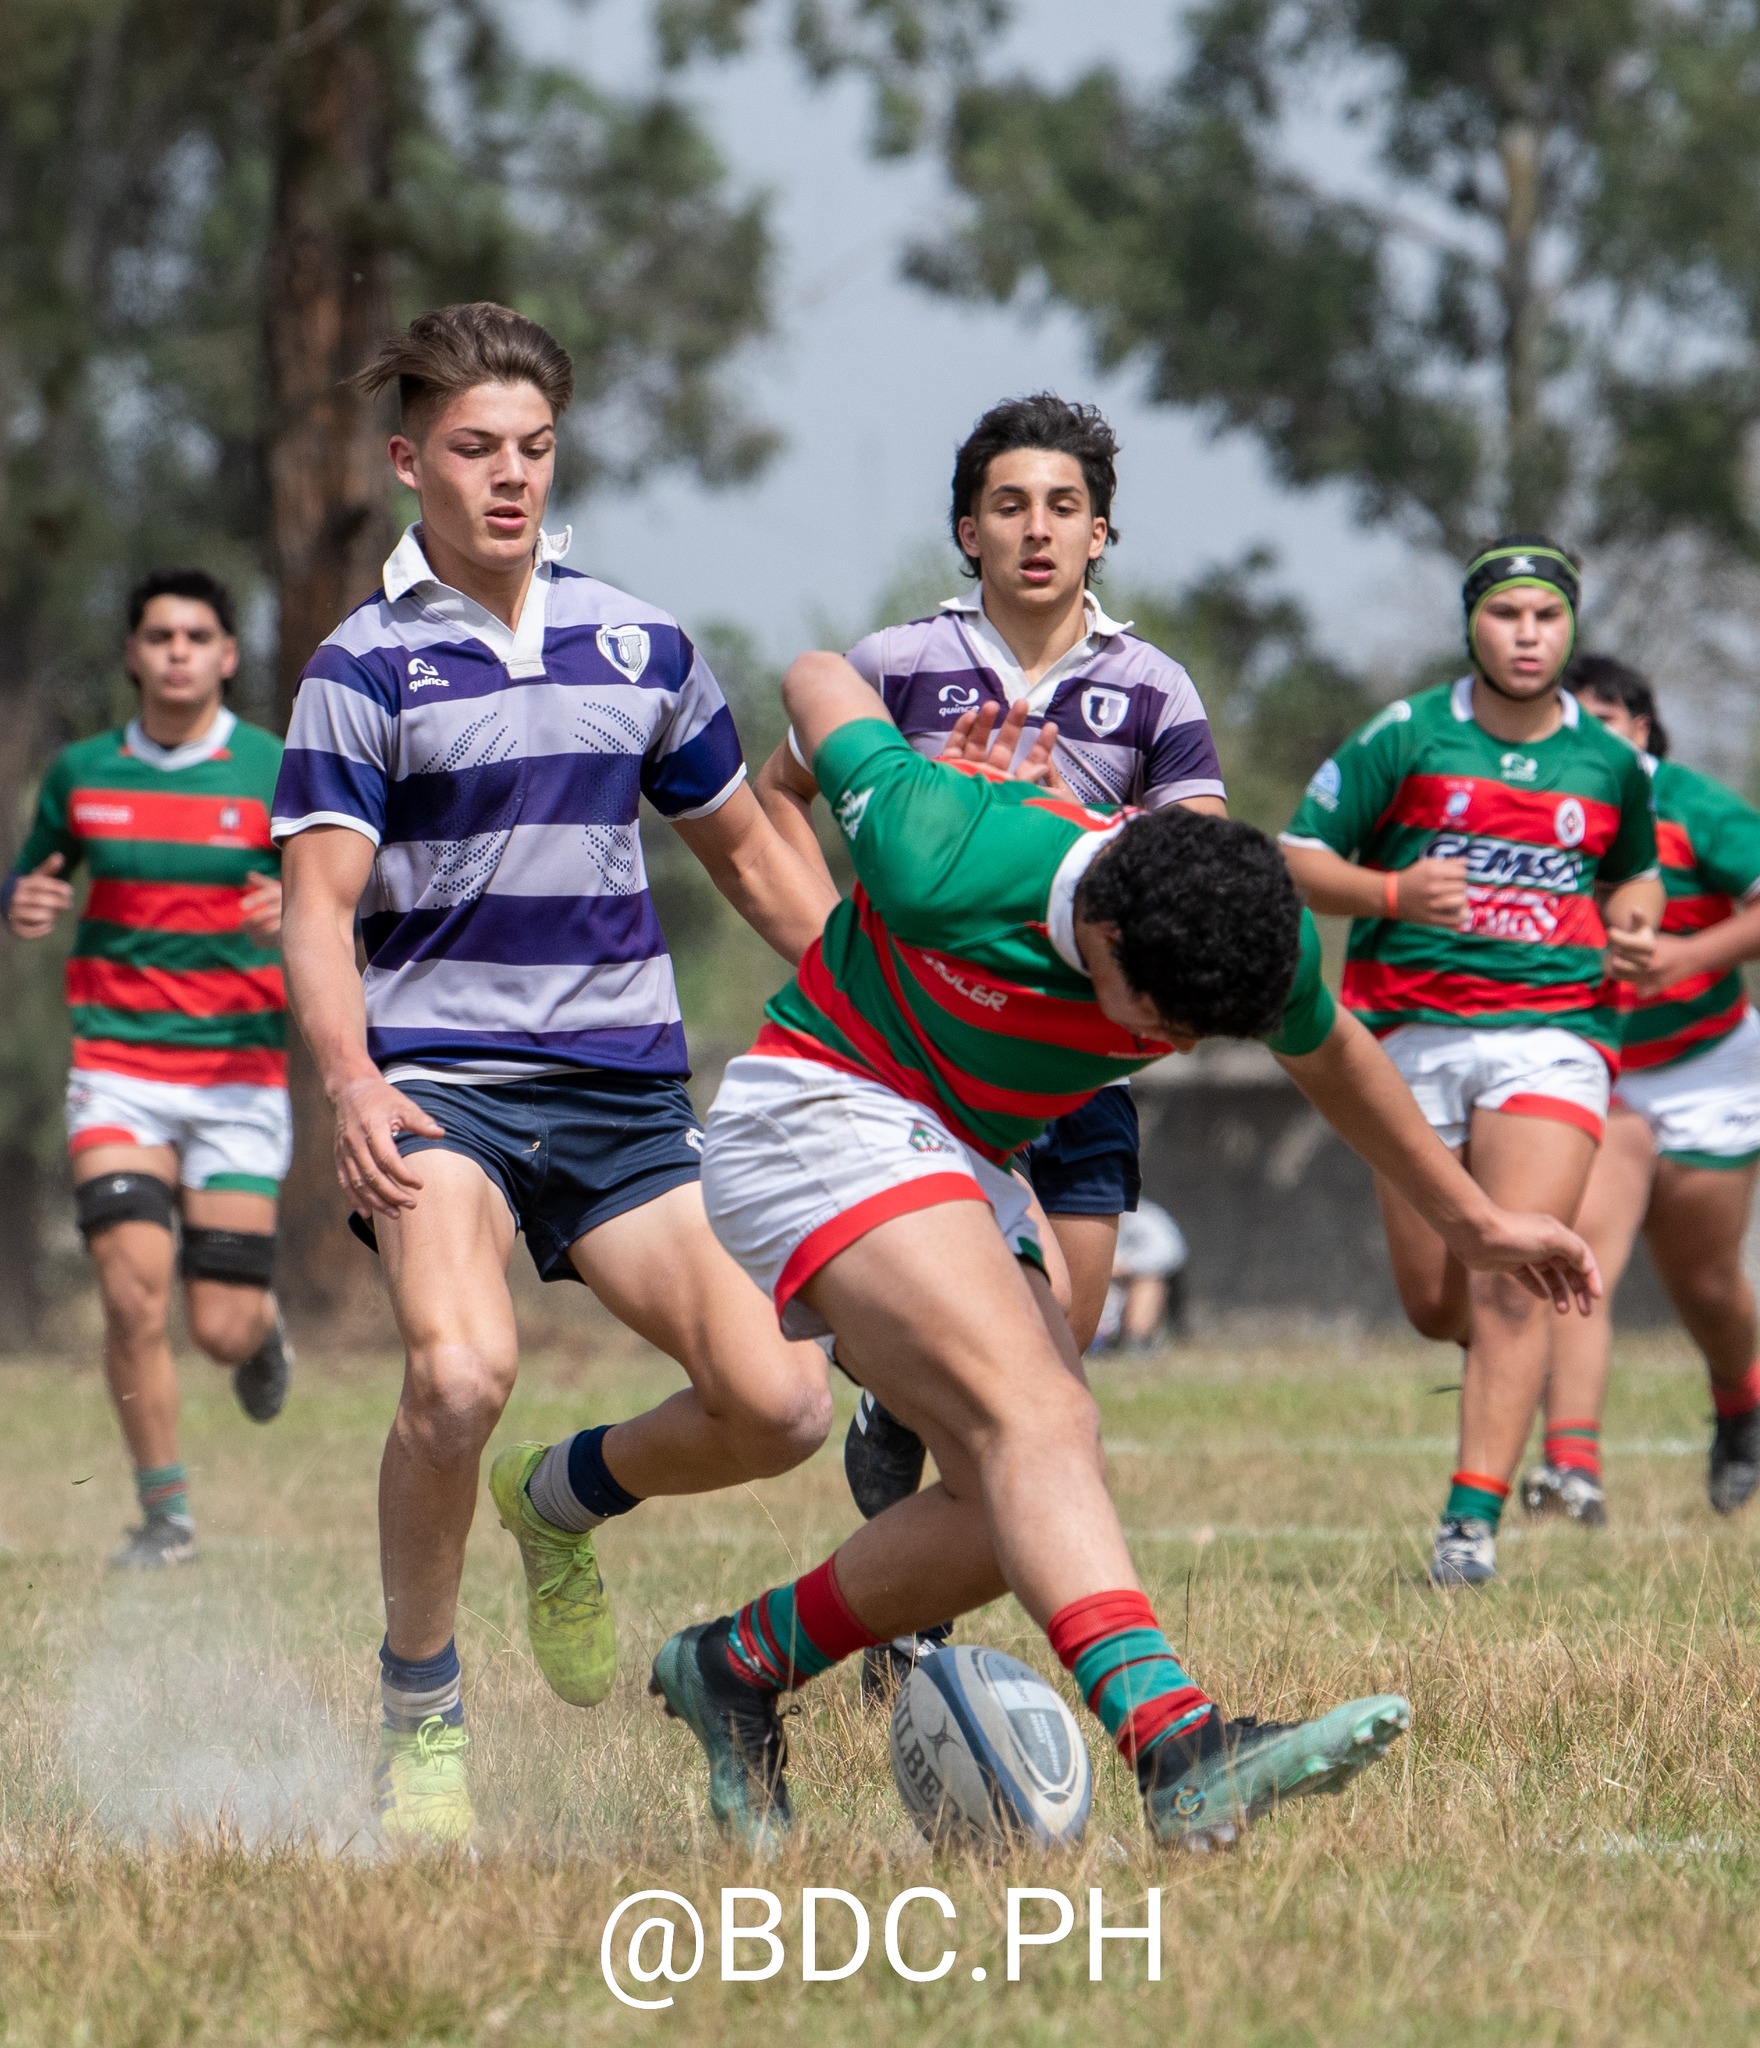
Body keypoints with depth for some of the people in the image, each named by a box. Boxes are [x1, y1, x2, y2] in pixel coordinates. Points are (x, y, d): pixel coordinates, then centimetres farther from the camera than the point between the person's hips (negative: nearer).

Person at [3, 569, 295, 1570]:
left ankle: (265, 1333, 37)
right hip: (118, 1069, 1)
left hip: (239, 1074, -1)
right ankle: (166, 1513, 0)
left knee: (223, 1329, -3)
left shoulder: (279, 774, -3)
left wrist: (295, 915, -27)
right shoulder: (81, 771, 4)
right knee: (135, 1294, -16)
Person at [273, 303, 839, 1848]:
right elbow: (319, 906, -8)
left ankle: (564, 1500, 21)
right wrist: (352, 1081, -26)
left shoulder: (643, 647, 11)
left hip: (625, 1088, 4)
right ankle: (421, 1716, -8)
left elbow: (752, 856, 22)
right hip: (440, 1084, -4)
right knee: (461, 1372, -31)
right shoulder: (363, 669, -1)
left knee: (781, 1401, -12)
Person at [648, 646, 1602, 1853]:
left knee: (1017, 1509, -4)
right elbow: (820, 679, -11)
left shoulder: (1254, 932, -14)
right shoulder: (946, 870, -30)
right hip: (821, 1112, -8)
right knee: (1036, 1419, -28)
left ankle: (736, 1667, 11)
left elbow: (1330, 1059, 10)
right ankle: (1180, 1751, -45)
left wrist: (1474, 1223, 21)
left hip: (963, 1170, 8)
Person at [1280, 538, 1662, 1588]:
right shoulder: (1406, 738, 0)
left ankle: (1474, 1519, -15)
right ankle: (1504, 1356, 40)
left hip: (1553, 1031, 0)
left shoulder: (1614, 764, 8)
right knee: (1437, 1304, 3)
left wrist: (1636, 929, 4)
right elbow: (1296, 859, 2)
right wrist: (1394, 891, -16)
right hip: (1414, 1032, 0)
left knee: (1513, 1284, -16)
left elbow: (1636, 872, 26)